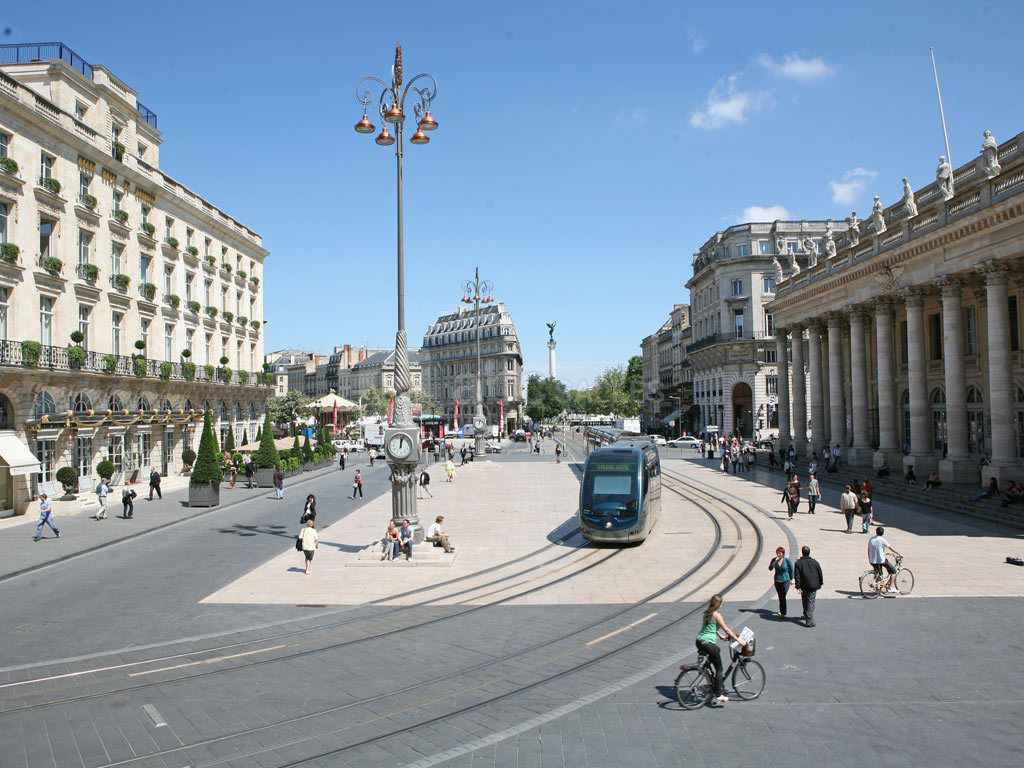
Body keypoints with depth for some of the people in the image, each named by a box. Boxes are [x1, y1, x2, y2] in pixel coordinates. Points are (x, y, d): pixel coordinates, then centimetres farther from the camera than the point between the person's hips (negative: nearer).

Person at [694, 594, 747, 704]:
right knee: (719, 669, 4)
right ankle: (718, 695, 3)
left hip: (699, 642, 8)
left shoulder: (706, 613, 12)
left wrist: (721, 636, 34)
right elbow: (726, 630, -8)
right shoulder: (716, 615, -12)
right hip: (708, 644, -8)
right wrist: (738, 640, -1)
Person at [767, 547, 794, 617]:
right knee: (780, 597, 14)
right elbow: (770, 568, -15)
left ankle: (783, 613, -10)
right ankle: (781, 611, 31)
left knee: (783, 597, -14)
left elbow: (791, 570, 2)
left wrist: (791, 579, 7)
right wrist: (775, 561, -26)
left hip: (785, 581, -4)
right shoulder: (774, 559, -5)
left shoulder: (787, 560, -11)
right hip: (777, 581, 4)